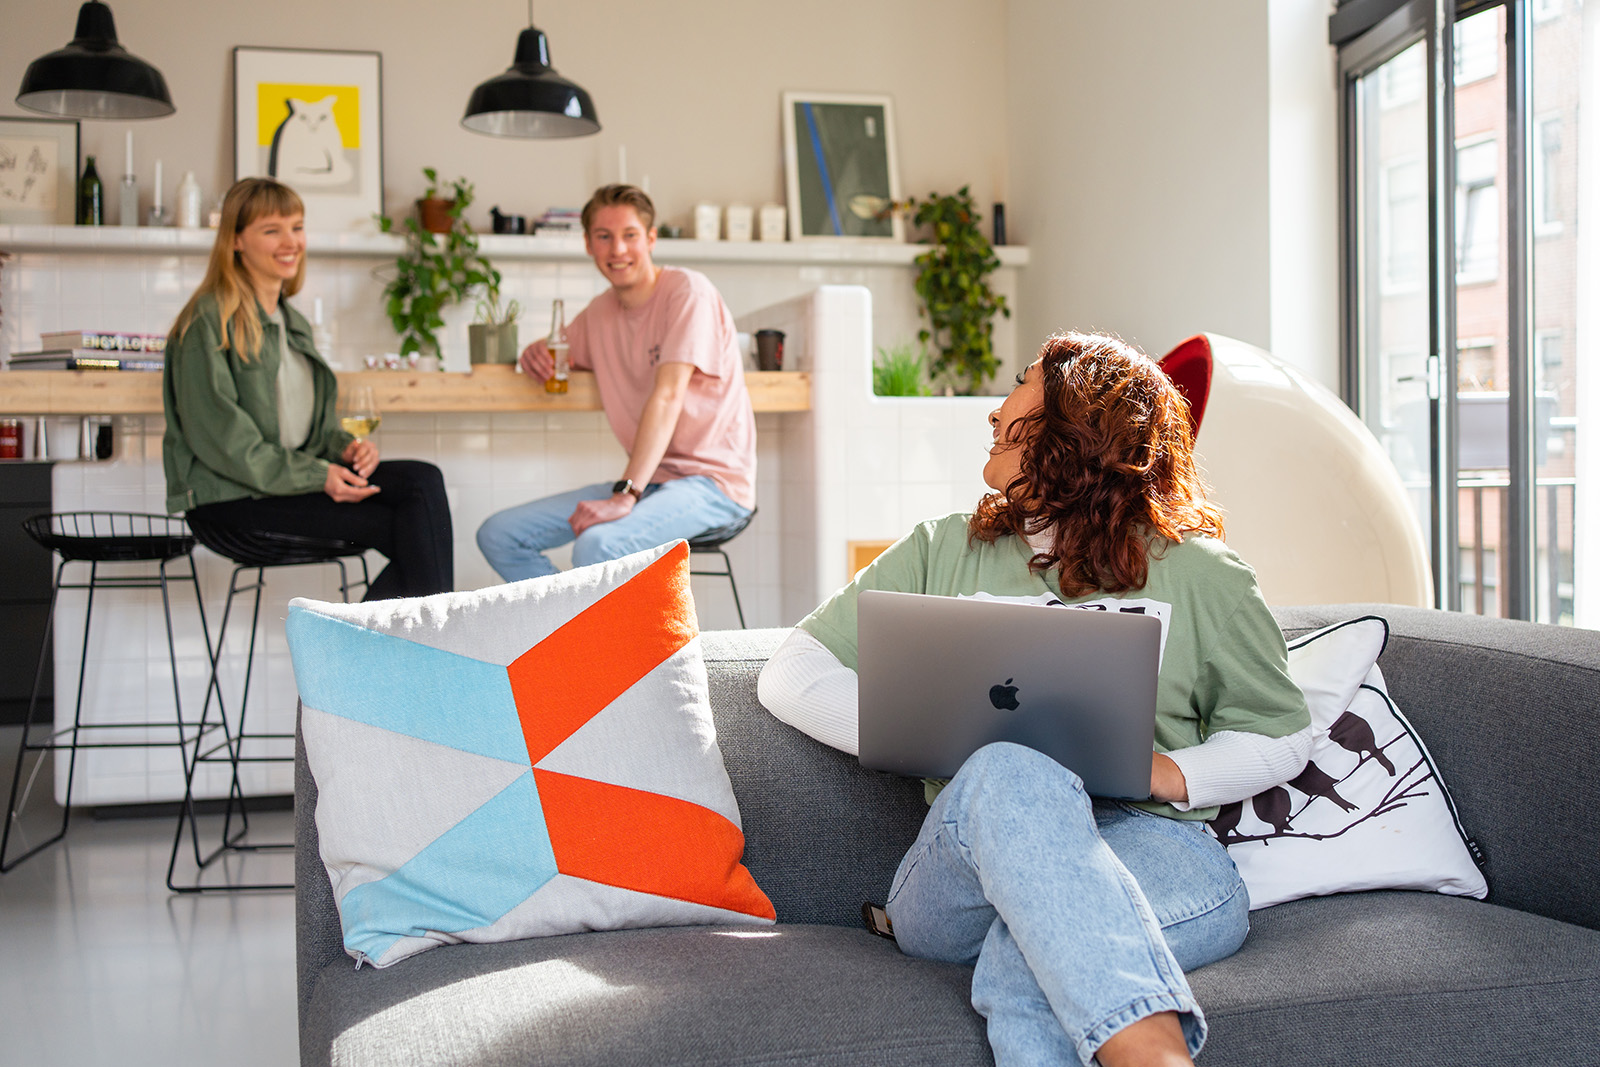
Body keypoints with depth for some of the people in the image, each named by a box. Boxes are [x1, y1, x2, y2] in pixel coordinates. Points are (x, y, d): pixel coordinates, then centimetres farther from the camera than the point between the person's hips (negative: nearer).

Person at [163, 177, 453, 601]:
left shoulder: (293, 323, 21)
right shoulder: (210, 321, -7)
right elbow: (219, 438, -15)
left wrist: (346, 447, 0)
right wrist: (317, 475, -20)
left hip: (299, 474, 8)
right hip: (233, 496, -8)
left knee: (424, 481, -20)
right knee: (414, 534, -24)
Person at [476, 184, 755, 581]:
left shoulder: (687, 290, -9)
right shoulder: (600, 312, 13)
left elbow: (668, 396, -20)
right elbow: (558, 359, 32)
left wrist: (625, 495, -29)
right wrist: (537, 353, 5)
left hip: (710, 480, -8)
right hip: (647, 480, 8)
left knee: (596, 545, -34)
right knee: (498, 536, -1)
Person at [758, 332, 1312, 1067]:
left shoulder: (1201, 577, 16)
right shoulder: (940, 553, 20)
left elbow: (1282, 737, 20)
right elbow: (790, 675, 15)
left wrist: (1171, 774, -2)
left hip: (1150, 848, 0)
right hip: (966, 870, 1)